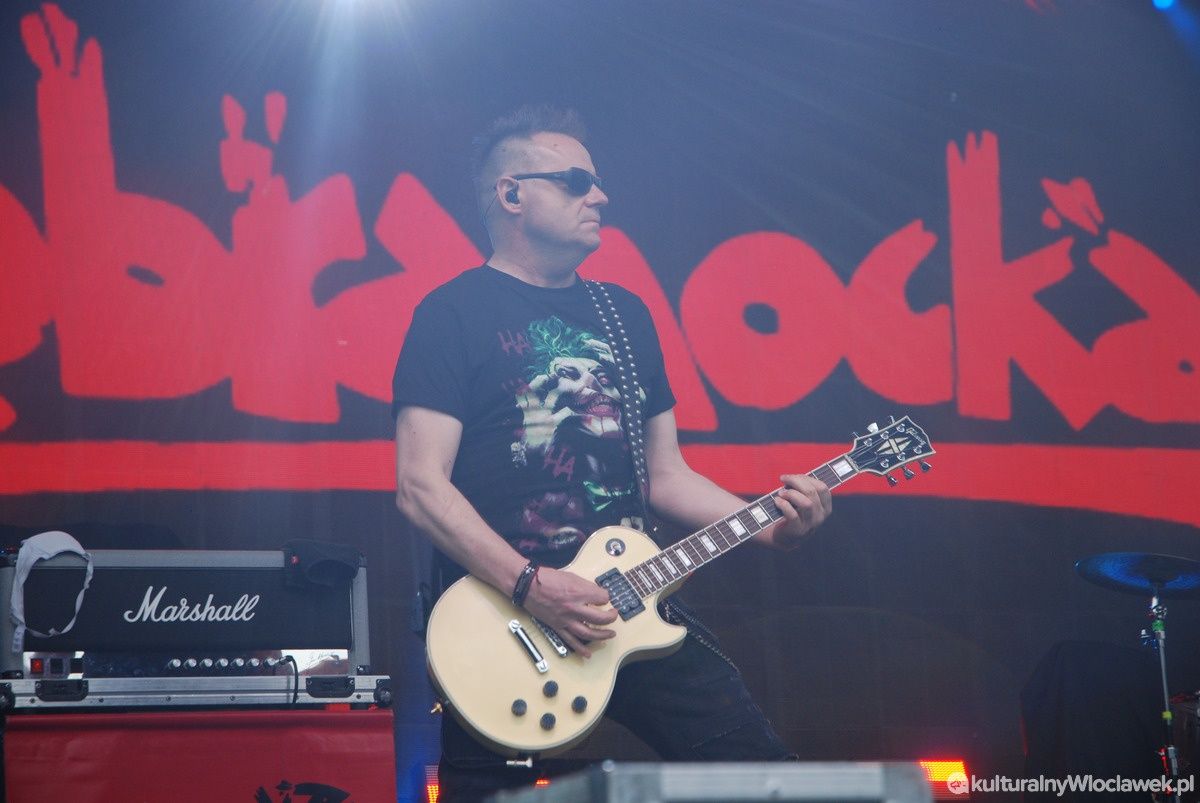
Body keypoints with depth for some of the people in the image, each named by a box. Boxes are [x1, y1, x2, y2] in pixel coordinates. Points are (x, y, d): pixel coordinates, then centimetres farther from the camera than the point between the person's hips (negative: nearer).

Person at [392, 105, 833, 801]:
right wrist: (532, 587, -21)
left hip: (626, 603, 6)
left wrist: (771, 527, 3)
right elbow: (421, 484, -13)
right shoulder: (454, 315, -4)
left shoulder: (626, 314, 16)